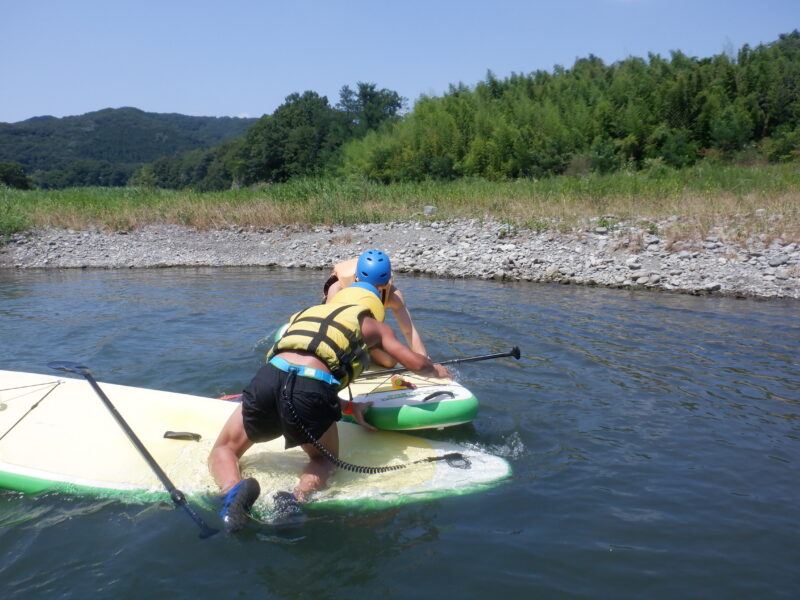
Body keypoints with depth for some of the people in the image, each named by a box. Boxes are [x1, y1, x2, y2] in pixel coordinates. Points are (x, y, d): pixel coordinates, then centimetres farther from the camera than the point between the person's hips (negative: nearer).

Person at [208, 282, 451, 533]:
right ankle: (297, 497, -5)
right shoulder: (371, 324, 25)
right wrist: (436, 370, 50)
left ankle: (234, 490, -9)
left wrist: (348, 407, 43)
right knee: (325, 459, 27)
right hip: (311, 389, -3)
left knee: (223, 451, 25)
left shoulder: (307, 314, 37)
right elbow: (417, 364, 26)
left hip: (268, 377, 3)